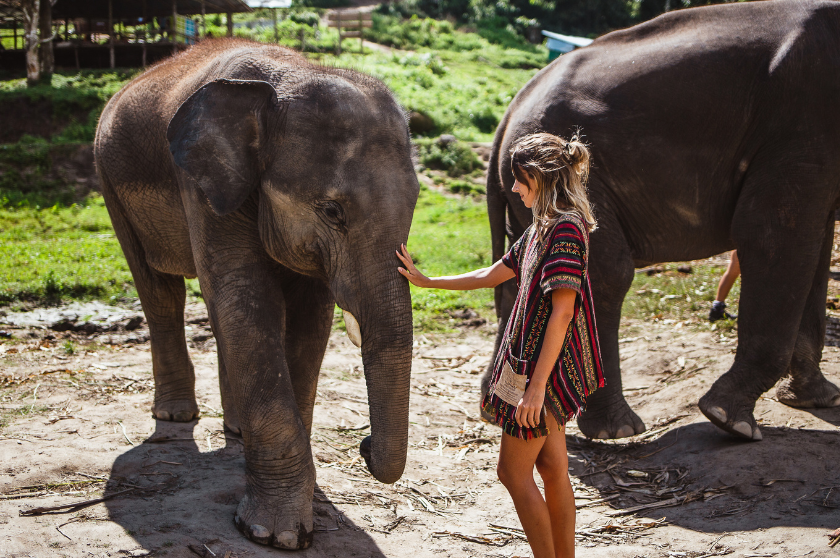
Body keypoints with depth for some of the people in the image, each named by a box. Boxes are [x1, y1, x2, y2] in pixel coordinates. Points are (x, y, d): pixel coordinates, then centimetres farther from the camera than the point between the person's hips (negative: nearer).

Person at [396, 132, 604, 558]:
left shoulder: (565, 228, -18)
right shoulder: (543, 227, 13)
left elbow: (562, 311, -24)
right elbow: (491, 275, 23)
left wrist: (536, 385, -25)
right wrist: (426, 282, 25)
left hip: (546, 368, -9)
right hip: (536, 364, 9)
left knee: (513, 472, -1)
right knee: (552, 470, 13)